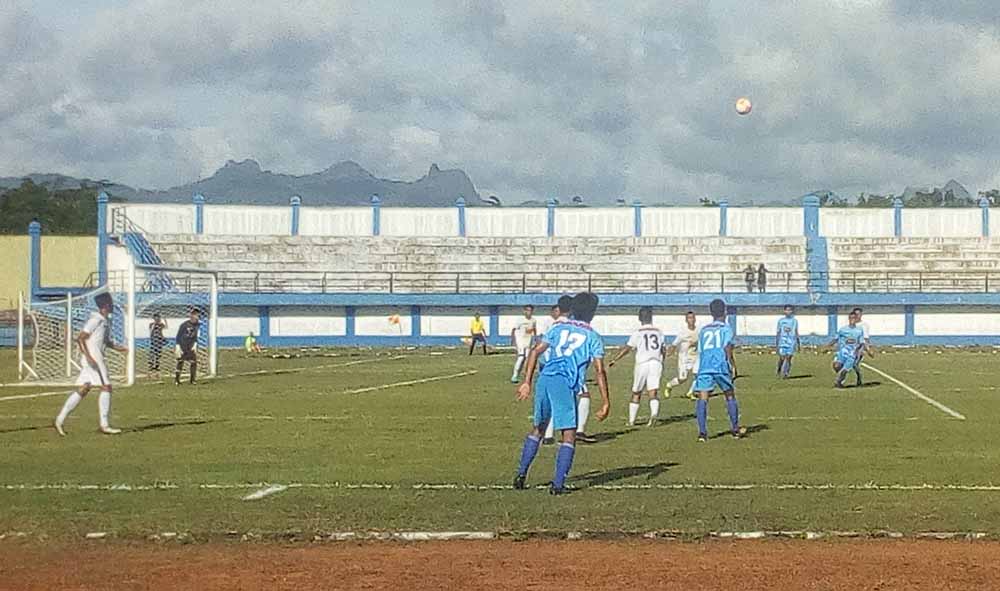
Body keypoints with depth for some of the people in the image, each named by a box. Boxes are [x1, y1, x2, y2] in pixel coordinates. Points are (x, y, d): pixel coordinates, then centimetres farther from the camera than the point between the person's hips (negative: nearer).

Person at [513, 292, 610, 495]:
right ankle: (558, 484, -7)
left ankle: (521, 473, 18)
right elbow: (599, 371, 0)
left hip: (544, 379, 5)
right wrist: (606, 403, 1)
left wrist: (527, 382, 9)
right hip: (565, 385, -5)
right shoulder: (593, 337, 9)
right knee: (569, 436, 2)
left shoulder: (558, 328, 20)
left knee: (538, 429, 22)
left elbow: (535, 352, 10)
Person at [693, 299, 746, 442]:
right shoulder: (726, 327, 10)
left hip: (704, 367, 2)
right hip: (721, 366, -2)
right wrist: (733, 366, -1)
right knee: (730, 396, 15)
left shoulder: (703, 330, 21)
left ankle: (702, 431, -18)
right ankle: (735, 428, 21)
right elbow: (727, 347, -5)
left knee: (702, 398, -5)